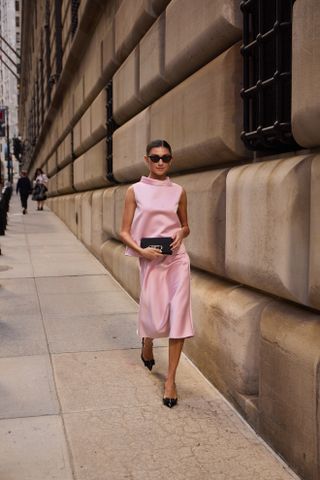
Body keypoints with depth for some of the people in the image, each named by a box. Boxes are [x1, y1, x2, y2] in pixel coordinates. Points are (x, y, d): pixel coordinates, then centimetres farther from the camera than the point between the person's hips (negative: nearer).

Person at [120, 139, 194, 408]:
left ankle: (171, 379, 6)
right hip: (150, 260, -2)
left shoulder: (178, 192, 7)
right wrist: (141, 251, -17)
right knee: (155, 318, 2)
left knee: (179, 316, -4)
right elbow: (125, 232, 0)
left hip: (177, 258, 2)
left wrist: (181, 233, -5)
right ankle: (146, 344, 41)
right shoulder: (135, 191, 0)